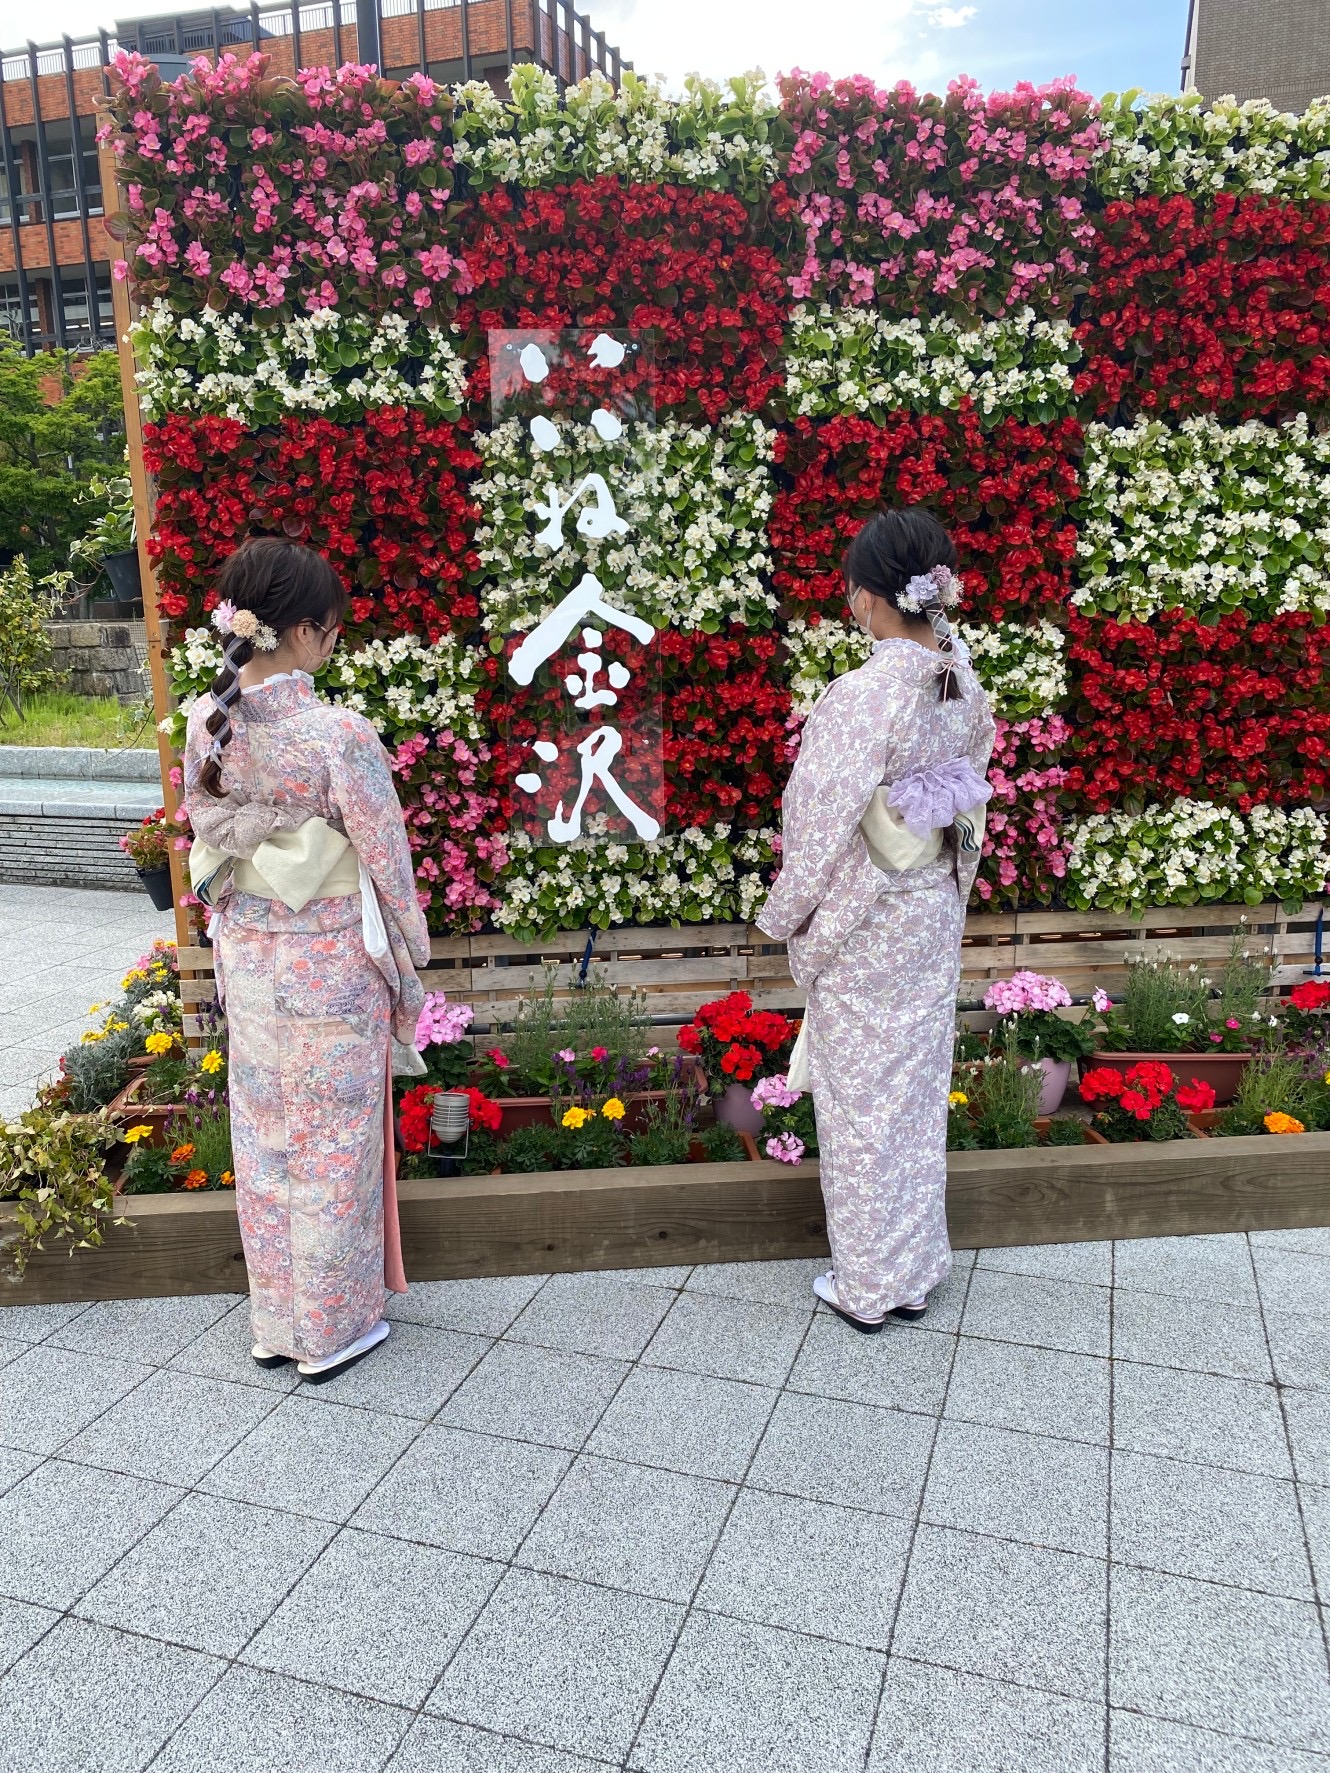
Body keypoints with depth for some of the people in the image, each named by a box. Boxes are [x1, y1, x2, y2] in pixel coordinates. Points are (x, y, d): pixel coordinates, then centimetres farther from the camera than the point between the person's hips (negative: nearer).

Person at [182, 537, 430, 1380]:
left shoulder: (205, 725, -5)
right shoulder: (339, 736, -23)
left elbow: (207, 851, 6)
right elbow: (389, 869, -15)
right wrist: (410, 979, -1)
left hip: (247, 967, 6)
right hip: (332, 971, -5)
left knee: (264, 1144, 19)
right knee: (333, 1152, 11)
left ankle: (275, 1324, 36)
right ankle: (334, 1331, 28)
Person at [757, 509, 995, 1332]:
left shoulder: (863, 695, -25)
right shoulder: (965, 684, -3)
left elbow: (823, 825, -20)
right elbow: (972, 798, 7)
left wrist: (788, 915, -5)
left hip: (861, 928, -7)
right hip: (936, 921, 7)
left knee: (862, 1101, 9)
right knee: (921, 1091, 18)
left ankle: (868, 1286, 26)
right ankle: (918, 1273, 34)